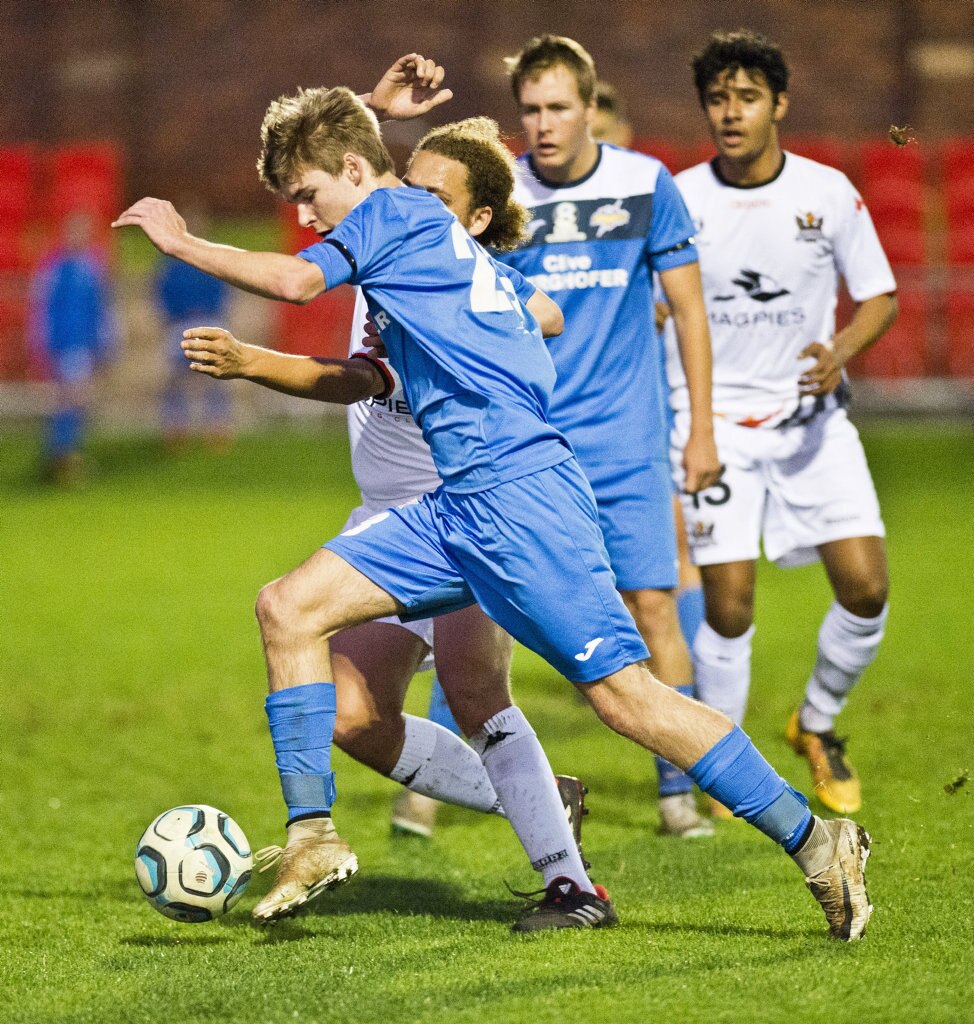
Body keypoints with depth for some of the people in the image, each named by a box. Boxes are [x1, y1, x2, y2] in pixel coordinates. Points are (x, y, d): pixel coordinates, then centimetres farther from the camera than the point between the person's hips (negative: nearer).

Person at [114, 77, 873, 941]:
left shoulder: (390, 212, -1)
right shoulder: (455, 247, 24)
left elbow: (295, 280, -15)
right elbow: (543, 314, 37)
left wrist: (179, 240, -3)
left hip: (516, 488, -10)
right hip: (460, 507, 10)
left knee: (619, 690, -12)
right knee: (290, 607, 3)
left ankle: (818, 843, -8)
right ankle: (313, 835, 1)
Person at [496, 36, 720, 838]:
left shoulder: (645, 184, -1)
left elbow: (688, 309, 5)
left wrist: (701, 431, 3)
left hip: (627, 441, 0)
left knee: (653, 606, -4)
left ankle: (678, 792, 7)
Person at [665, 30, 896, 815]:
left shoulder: (829, 192, -3)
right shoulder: (678, 202, -6)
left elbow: (879, 295, 6)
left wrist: (841, 352, -14)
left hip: (812, 417, 2)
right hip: (714, 420, -2)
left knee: (866, 586, -8)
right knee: (728, 606, -10)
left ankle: (817, 728, 19)